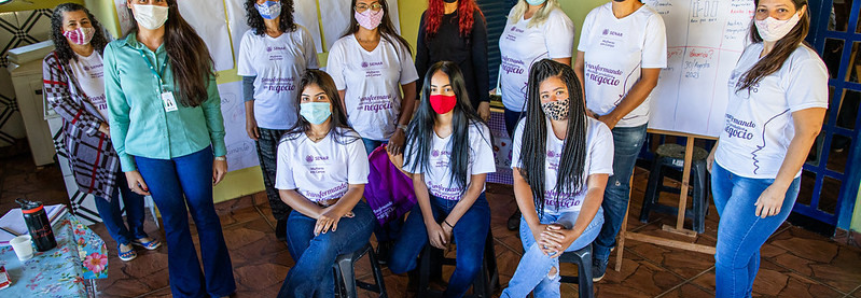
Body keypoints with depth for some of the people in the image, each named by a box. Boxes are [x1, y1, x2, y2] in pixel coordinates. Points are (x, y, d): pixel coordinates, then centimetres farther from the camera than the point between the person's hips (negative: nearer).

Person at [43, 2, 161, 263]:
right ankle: (122, 239, 28)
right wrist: (100, 127, -15)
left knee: (133, 186, 11)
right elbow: (59, 102, -9)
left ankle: (138, 232, 31)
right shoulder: (55, 63, -5)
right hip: (90, 140, -2)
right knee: (105, 192, 9)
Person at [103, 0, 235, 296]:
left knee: (205, 216, 11)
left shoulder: (189, 46, -5)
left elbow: (211, 102, -2)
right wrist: (128, 165, 2)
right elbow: (117, 113, 1)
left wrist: (220, 152, -1)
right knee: (174, 223, 14)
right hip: (148, 154, 1)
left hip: (193, 147, 0)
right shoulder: (116, 53, -4)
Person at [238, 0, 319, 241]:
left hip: (298, 119, -1)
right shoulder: (250, 39, 2)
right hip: (266, 121, 1)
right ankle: (282, 220, 28)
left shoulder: (300, 35, -2)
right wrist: (249, 117, 1)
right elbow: (248, 82, 4)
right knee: (273, 175, 10)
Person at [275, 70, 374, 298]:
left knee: (326, 242, -36)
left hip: (348, 209, -1)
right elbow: (286, 191, 4)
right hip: (307, 211, 1)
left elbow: (356, 188, -3)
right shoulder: (289, 144, 5)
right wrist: (320, 213, -12)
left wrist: (334, 212, -25)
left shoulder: (349, 140, 1)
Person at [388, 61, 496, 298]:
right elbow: (418, 180, 0)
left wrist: (447, 225, -11)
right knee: (397, 263, -15)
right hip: (431, 201, 2)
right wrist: (430, 224, -10)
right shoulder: (419, 129, -5)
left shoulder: (476, 130, -13)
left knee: (469, 267, -26)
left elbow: (476, 186, -9)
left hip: (468, 203, -2)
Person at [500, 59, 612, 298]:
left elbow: (596, 189, -10)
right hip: (538, 213, 1)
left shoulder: (598, 132, -6)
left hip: (581, 215, -1)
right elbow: (520, 181, -6)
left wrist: (573, 233, -26)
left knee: (547, 248, -32)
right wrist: (536, 227, -22)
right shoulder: (528, 128, -2)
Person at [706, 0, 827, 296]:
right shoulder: (752, 51, 8)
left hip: (763, 180, -7)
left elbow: (808, 130, -19)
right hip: (726, 167, 7)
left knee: (728, 258, -2)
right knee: (744, 247, 19)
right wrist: (718, 147, 22)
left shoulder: (804, 63, -16)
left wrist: (779, 187, -20)